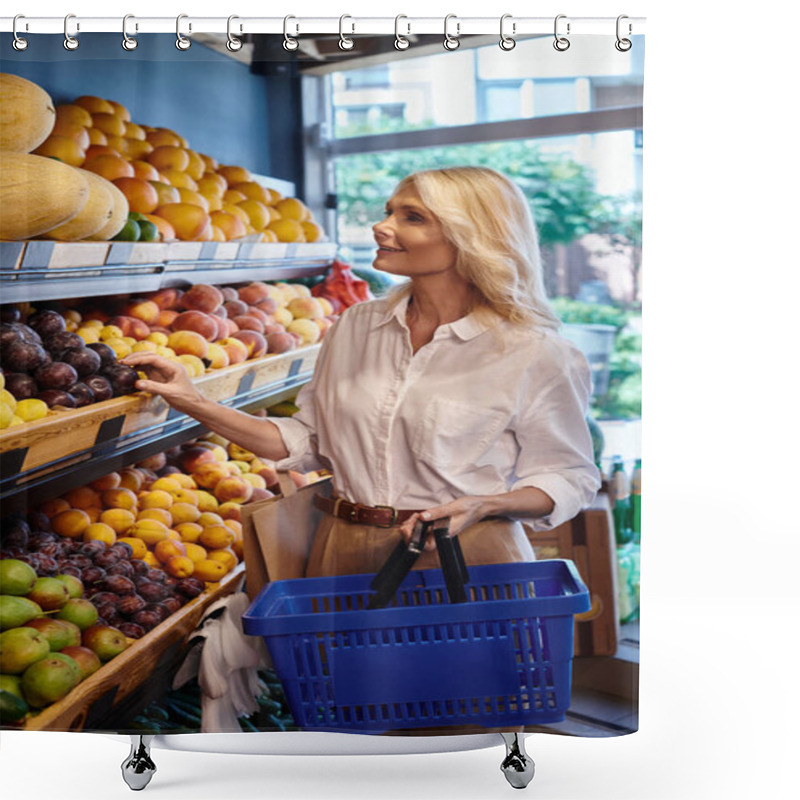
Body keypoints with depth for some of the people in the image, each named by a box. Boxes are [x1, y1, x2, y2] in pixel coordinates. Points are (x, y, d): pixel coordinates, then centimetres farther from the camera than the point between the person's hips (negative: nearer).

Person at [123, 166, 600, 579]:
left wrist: (483, 506, -20)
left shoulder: (532, 355, -10)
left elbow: (569, 478, -3)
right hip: (346, 554, 4)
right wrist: (196, 404, 3)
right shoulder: (356, 327, 6)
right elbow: (308, 442, 10)